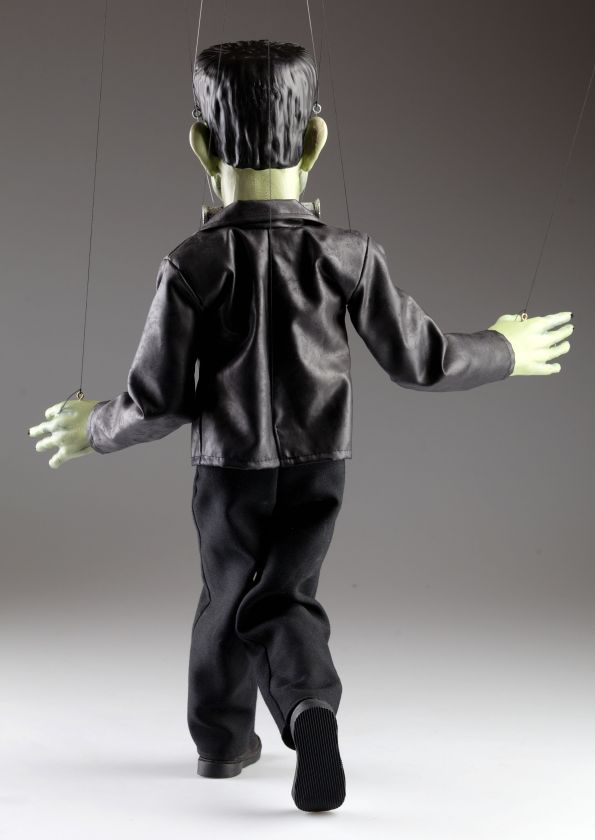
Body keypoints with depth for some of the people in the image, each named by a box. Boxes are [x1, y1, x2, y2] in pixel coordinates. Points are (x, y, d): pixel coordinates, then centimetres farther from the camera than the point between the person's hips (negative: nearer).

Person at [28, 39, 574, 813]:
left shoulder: (193, 265, -17)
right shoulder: (347, 254, -13)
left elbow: (158, 403, -15)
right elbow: (418, 359, -8)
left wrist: (95, 429, 5)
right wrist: (504, 351, 9)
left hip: (229, 472, -1)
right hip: (320, 468, 1)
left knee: (229, 598, 19)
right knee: (284, 597, 13)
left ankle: (223, 739, 34)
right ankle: (310, 703, -17)